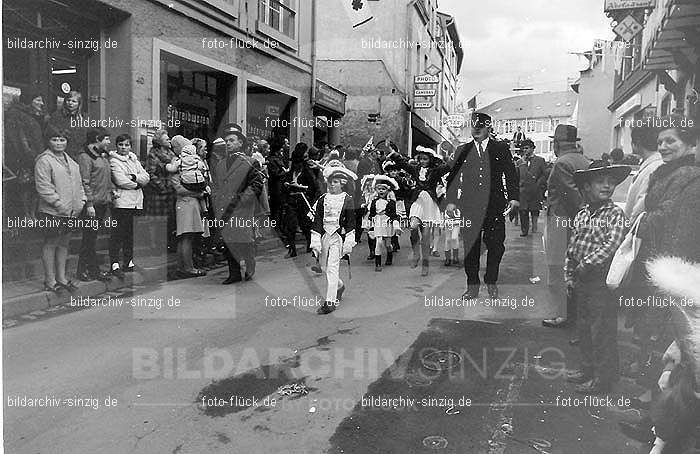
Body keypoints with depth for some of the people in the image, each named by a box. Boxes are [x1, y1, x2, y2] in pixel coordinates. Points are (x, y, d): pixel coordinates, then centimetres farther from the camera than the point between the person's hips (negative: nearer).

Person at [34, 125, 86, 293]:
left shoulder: (69, 160, 17)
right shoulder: (44, 160, -9)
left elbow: (78, 183, 22)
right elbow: (43, 188, -16)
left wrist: (81, 201, 9)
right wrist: (60, 205, -18)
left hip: (70, 211, 8)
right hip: (52, 212, -8)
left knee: (64, 243, 13)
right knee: (51, 243, 0)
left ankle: (61, 278, 23)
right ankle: (50, 281, 8)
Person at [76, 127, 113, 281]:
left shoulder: (104, 156, 16)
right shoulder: (85, 156, -10)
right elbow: (85, 182, -15)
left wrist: (112, 191, 13)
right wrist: (89, 204, -18)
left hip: (103, 203, 8)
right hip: (93, 203, -8)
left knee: (92, 237, 13)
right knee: (89, 237, -2)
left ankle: (93, 269, 17)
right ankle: (83, 270, 7)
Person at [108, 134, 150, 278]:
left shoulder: (134, 160, 19)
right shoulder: (113, 160, -1)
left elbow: (146, 177, 7)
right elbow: (121, 181, -13)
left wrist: (133, 177, -9)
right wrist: (137, 184, 0)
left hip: (136, 201, 6)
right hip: (121, 201, -6)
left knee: (130, 232, 10)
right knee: (118, 233, -8)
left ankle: (129, 262, 16)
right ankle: (115, 264, -9)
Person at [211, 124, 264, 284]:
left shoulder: (247, 163, -2)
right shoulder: (220, 165, 17)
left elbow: (257, 184, -6)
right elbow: (216, 185, 26)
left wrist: (241, 198, -12)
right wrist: (216, 201, 11)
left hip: (242, 211, -6)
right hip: (224, 211, 6)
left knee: (244, 240, -4)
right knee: (228, 241, 6)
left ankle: (250, 269, 15)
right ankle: (234, 273, 14)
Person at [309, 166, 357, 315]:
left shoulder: (347, 200, -2)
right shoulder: (322, 200, 8)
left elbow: (351, 223, -2)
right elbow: (317, 221, 5)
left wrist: (348, 242, -7)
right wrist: (316, 241, -1)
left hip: (338, 237, -5)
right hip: (324, 236, 5)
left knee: (332, 268, -9)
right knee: (324, 267, 12)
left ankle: (330, 301, -4)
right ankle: (339, 286, 40)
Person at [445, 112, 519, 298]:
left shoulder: (501, 149, 10)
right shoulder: (462, 150, 13)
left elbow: (511, 174, 9)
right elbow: (453, 176, 12)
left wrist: (514, 197, -2)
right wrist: (451, 201, 3)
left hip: (495, 206, -1)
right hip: (469, 205, 1)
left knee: (496, 245, 1)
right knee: (470, 246, 1)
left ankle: (491, 282, 20)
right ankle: (472, 284, 13)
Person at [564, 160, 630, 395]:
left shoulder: (616, 214, -10)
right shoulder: (582, 214, 9)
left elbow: (612, 244, -25)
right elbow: (572, 248, 13)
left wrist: (587, 264, -22)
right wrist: (569, 277, 9)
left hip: (602, 281, -7)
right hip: (582, 281, 7)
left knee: (602, 331, 2)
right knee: (584, 327, 18)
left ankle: (604, 378, 17)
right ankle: (588, 368, 35)